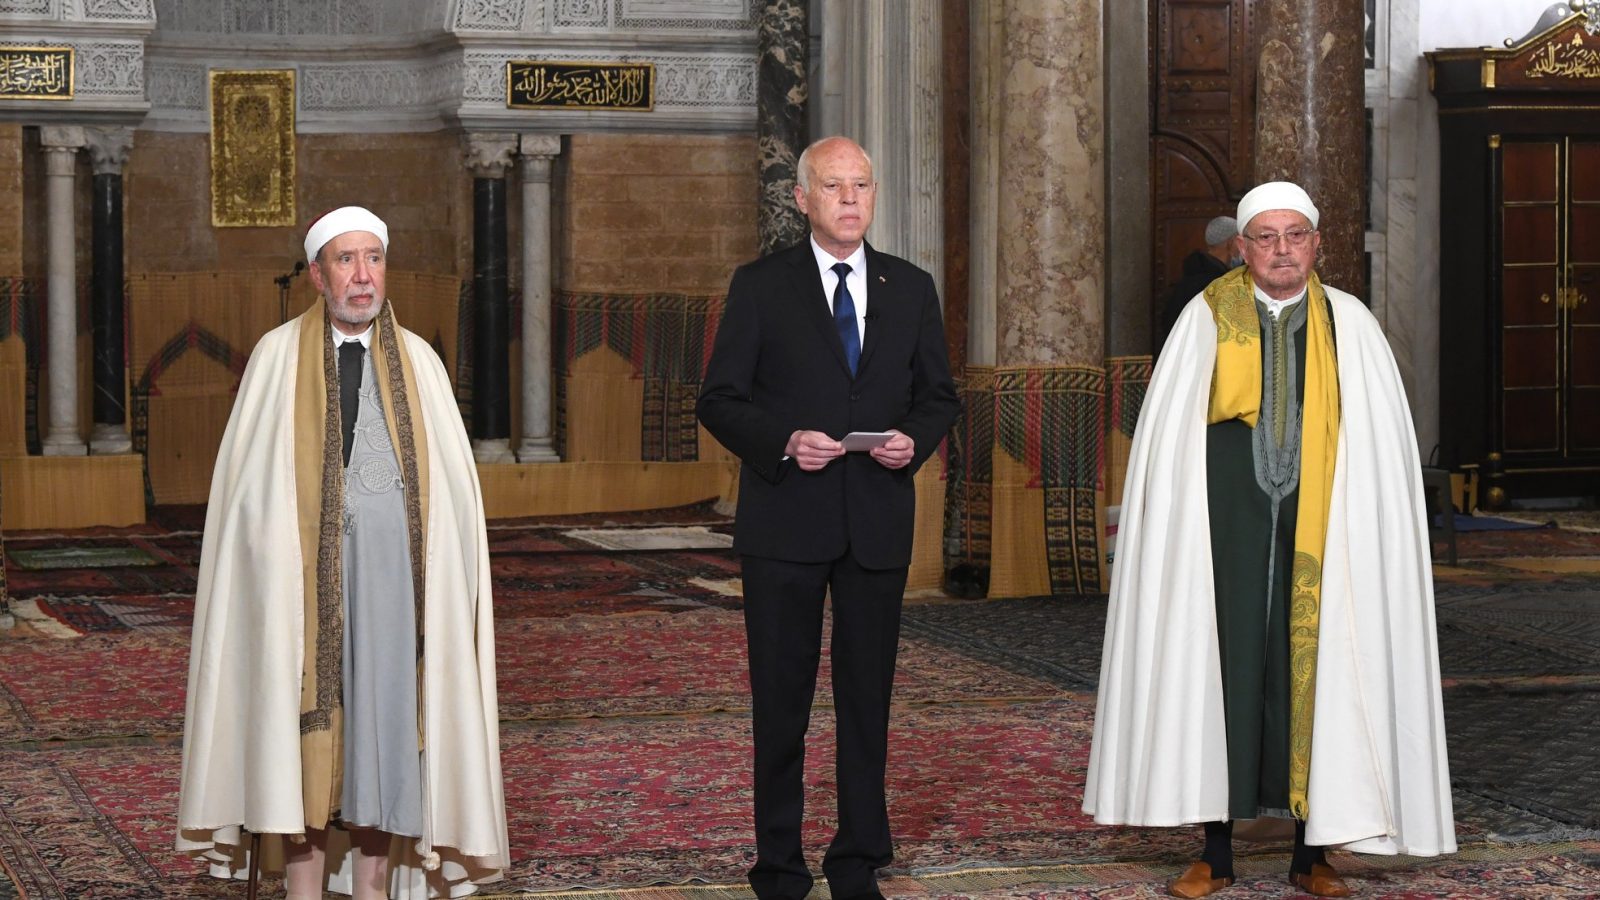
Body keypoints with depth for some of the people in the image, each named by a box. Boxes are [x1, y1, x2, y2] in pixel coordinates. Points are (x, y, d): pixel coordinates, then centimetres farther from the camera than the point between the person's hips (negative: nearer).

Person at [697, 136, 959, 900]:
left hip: (878, 521, 2)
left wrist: (914, 440, -8)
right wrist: (783, 442, -17)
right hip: (785, 521, -2)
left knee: (867, 696, 7)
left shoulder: (911, 289, 9)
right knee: (781, 696, 4)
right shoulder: (761, 286, 0)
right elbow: (719, 400, -1)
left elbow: (939, 396, 13)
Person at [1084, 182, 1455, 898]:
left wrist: (1380, 534, -4)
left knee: (1315, 672, 2)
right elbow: (1166, 435, 3)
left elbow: (1384, 441, 4)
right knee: (1221, 668, 0)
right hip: (1228, 524, 0)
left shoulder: (1349, 324, 5)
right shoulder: (1207, 319, 4)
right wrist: (1170, 528, -4)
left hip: (1322, 528, 0)